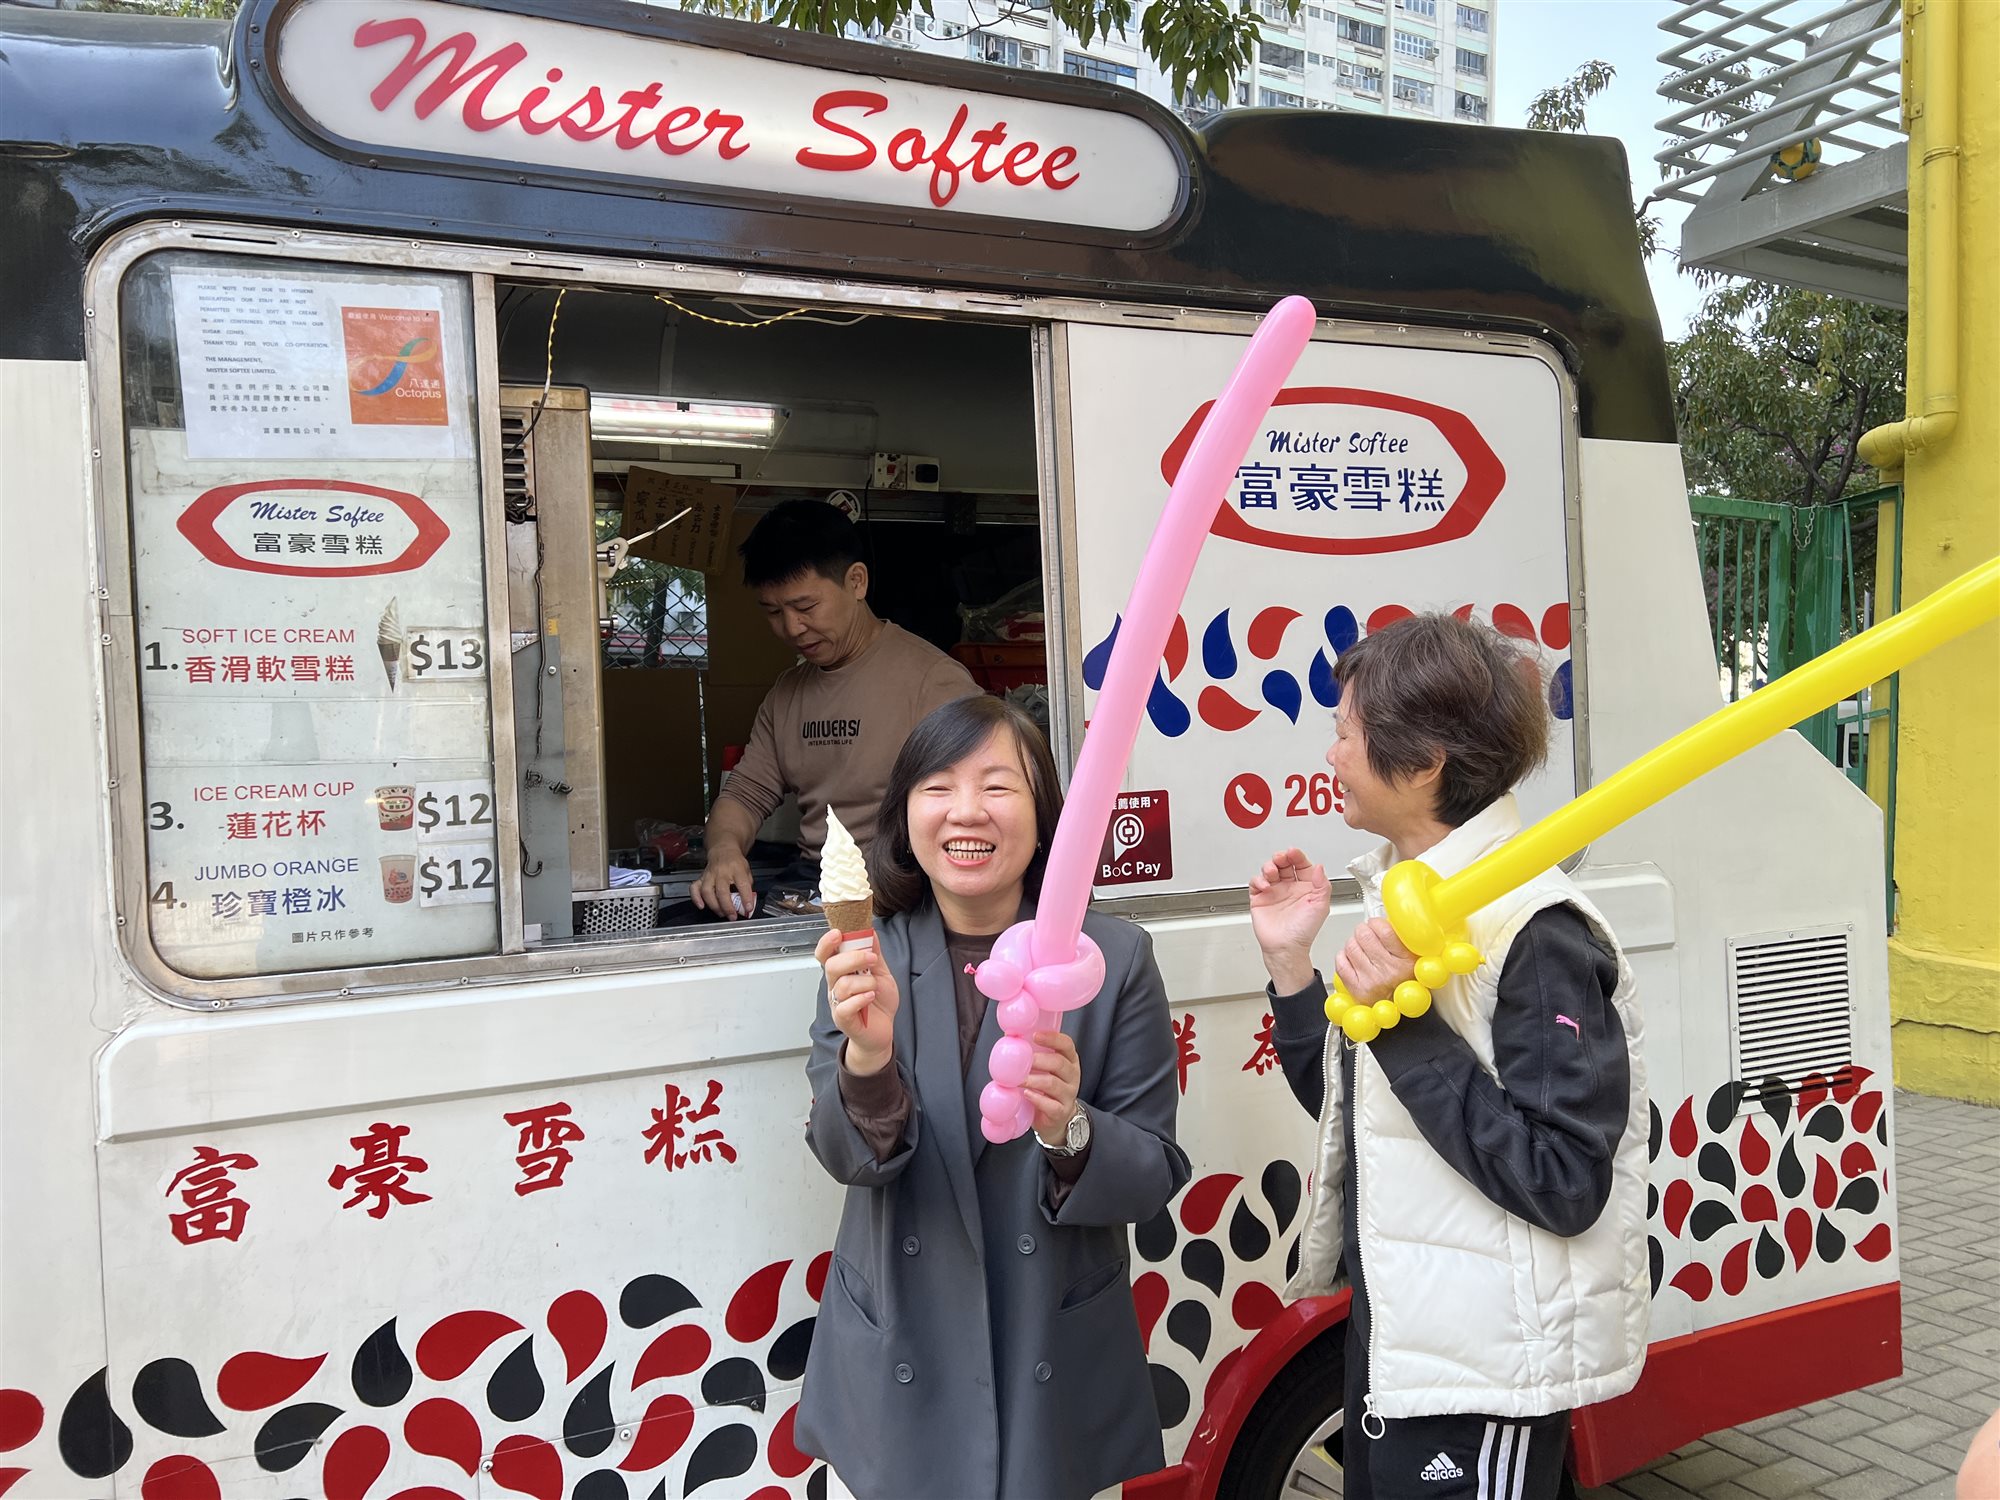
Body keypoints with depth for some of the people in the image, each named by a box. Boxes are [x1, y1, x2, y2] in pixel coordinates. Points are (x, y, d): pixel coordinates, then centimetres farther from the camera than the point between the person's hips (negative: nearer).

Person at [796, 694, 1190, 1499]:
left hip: (1057, 1374, -1)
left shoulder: (1115, 959, -10)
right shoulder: (866, 955, -6)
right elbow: (847, 1157, -14)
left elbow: (1156, 1176, -8)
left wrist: (1067, 1130, -28)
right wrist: (868, 1051, -34)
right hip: (898, 1372, 1)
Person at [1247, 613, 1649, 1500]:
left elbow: (1567, 1184, -26)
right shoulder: (1399, 896, 3)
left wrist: (1404, 1027, -28)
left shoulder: (1535, 936, -22)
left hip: (1484, 1366, -8)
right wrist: (1289, 963, -1)